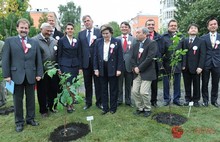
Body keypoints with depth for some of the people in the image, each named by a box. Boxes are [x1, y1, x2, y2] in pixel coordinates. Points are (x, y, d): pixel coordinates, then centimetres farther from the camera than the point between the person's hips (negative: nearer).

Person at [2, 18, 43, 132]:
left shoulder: (34, 42, 10)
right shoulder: (9, 41, 3)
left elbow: (38, 59, 7)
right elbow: (5, 59, -1)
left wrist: (39, 73, 0)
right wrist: (6, 75, -8)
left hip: (31, 75, 2)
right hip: (16, 75, -2)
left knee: (31, 99, 11)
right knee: (18, 100, 8)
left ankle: (30, 119, 27)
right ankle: (19, 122, 22)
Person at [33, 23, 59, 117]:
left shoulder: (53, 40, 9)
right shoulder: (35, 40, -8)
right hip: (42, 71, -4)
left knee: (53, 90, 13)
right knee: (42, 91, 9)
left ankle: (51, 106, 33)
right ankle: (43, 110, 24)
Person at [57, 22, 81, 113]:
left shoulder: (76, 40, 9)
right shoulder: (61, 40, 0)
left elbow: (78, 54, 11)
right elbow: (59, 55, 0)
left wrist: (79, 66, 7)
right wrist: (59, 68, -4)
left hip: (75, 65, 3)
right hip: (65, 65, -3)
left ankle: (72, 103, 19)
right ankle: (68, 105, 7)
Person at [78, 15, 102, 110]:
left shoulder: (99, 32, 0)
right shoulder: (81, 34, 9)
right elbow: (79, 49, 5)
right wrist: (80, 64, -1)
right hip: (85, 62, 3)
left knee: (98, 83, 7)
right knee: (87, 84, 12)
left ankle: (99, 102, 22)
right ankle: (88, 102, 26)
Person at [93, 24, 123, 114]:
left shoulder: (117, 42, -3)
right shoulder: (98, 42, 5)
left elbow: (120, 56, -5)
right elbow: (95, 56, 6)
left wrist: (119, 69, -10)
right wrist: (96, 68, 0)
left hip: (113, 68, -3)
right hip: (102, 68, 3)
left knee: (113, 89, 8)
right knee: (104, 89, 10)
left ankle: (113, 107, 22)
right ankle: (105, 107, 22)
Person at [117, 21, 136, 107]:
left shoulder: (133, 39, 4)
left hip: (129, 64, 0)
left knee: (128, 85, 11)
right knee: (119, 84, 9)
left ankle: (128, 101, 25)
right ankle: (119, 100, 23)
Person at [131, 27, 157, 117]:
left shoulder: (152, 43, -8)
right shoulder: (136, 45, 14)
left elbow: (149, 58, -17)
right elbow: (132, 58, 12)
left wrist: (139, 68, -15)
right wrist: (135, 67, -5)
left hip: (147, 72, -6)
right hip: (137, 72, 6)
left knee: (143, 92, -9)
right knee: (134, 91, 3)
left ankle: (147, 109, 15)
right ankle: (140, 108, 24)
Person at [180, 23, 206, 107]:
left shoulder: (201, 41, 2)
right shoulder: (184, 41, 9)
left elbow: (202, 55, -5)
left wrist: (200, 67, -14)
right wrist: (182, 65, -4)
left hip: (195, 68, -2)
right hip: (186, 67, 2)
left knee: (196, 85, 8)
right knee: (187, 85, 9)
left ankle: (196, 100, 21)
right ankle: (188, 99, 22)